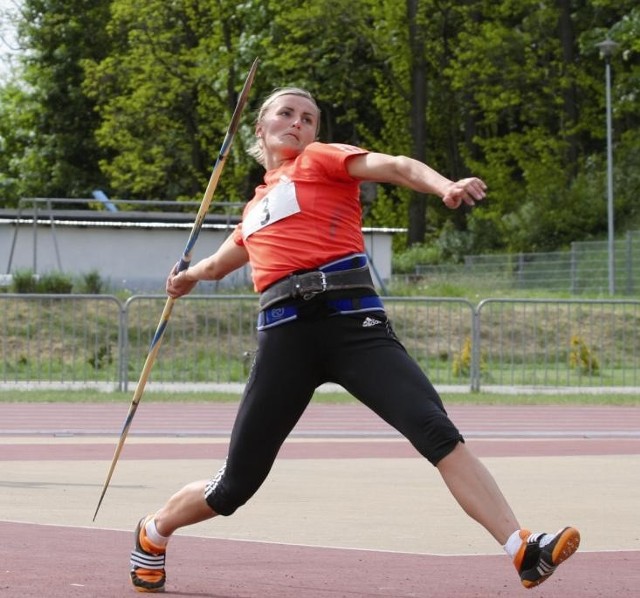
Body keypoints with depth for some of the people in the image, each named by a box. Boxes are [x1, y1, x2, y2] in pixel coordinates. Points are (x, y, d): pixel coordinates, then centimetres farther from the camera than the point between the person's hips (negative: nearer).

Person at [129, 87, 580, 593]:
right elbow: (221, 262, 50)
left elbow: (394, 166, -6)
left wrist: (446, 186, -26)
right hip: (286, 334, 3)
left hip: (352, 321, -3)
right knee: (236, 486, 4)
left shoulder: (320, 159, 14)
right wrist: (189, 276, 69)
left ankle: (523, 549, -31)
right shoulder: (257, 206, 27)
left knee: (438, 432, -23)